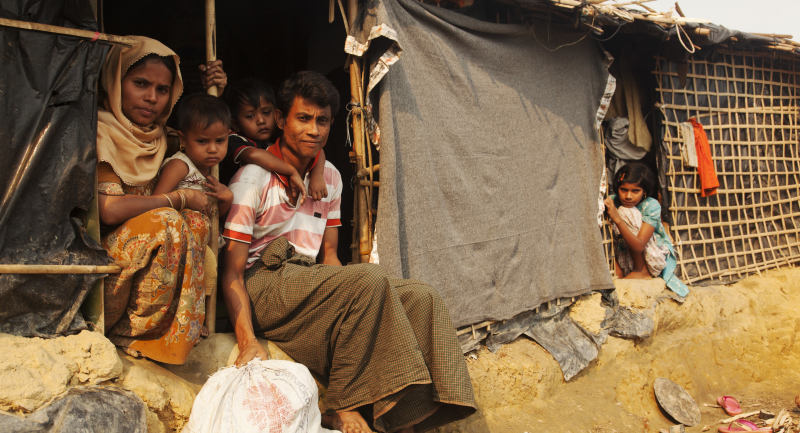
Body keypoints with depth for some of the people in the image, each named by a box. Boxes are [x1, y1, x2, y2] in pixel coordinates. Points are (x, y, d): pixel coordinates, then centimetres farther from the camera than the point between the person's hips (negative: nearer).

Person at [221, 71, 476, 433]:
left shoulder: (330, 177, 14)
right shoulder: (254, 177, -7)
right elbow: (231, 272, -11)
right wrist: (248, 342, -26)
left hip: (310, 284, 7)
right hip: (263, 285, -7)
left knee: (422, 300, -13)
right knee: (369, 278, -31)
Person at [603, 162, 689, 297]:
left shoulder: (651, 206, -21)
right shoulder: (612, 200, -11)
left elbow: (639, 246, -32)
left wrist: (617, 219, -43)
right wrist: (618, 271, -23)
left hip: (657, 257, -4)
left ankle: (642, 271, -16)